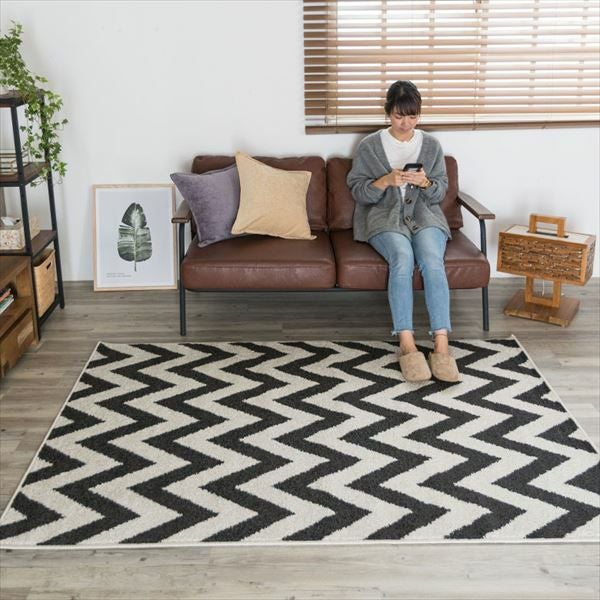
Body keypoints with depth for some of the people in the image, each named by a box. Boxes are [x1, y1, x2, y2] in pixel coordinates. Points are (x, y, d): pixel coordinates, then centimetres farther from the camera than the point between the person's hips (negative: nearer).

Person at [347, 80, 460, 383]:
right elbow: (358, 191, 2)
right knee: (402, 258, -35)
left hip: (425, 216, 2)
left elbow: (441, 190, 9)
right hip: (385, 218, -2)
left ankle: (441, 346, -36)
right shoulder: (369, 145, 3)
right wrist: (386, 181, -16)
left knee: (432, 261, -31)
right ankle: (407, 346, -35)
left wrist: (424, 182, -13)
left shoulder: (431, 145, 9)